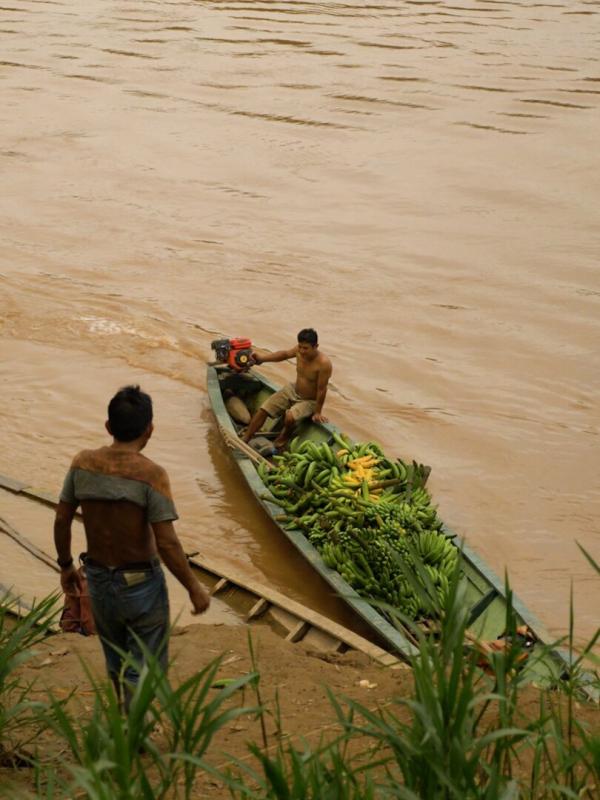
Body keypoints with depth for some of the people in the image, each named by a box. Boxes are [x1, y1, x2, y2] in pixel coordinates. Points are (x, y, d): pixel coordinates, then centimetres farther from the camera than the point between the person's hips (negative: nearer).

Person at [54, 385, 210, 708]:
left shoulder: (83, 463, -8)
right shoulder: (151, 474, -22)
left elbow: (61, 521, 0)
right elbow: (167, 544, -22)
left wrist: (65, 566, 16)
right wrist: (194, 588, -9)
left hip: (98, 580, 6)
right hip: (141, 583, -5)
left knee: (117, 663, 25)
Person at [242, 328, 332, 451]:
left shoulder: (323, 363, -33)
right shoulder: (300, 350, -15)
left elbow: (321, 389, -25)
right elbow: (285, 354, 7)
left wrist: (317, 412, -16)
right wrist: (262, 359, -2)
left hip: (310, 401, -6)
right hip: (293, 390, 6)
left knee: (290, 417, -32)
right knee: (263, 409, -4)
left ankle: (279, 444, -1)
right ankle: (244, 440, 8)